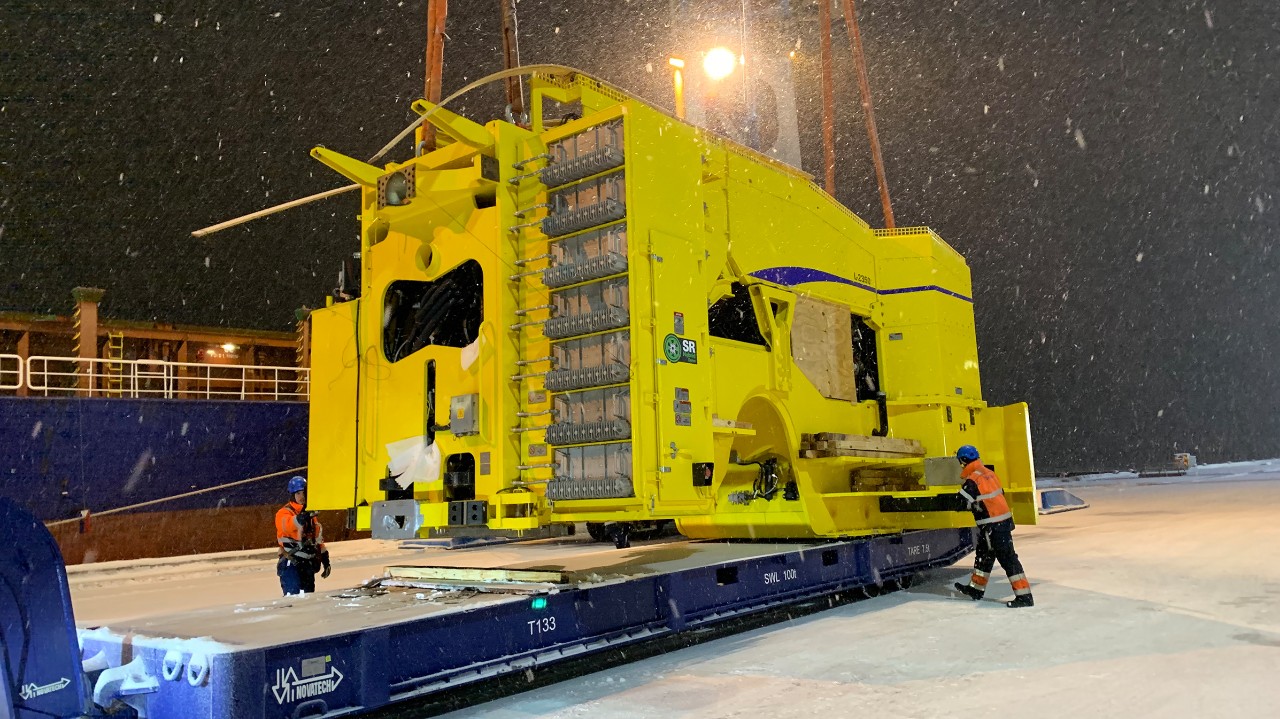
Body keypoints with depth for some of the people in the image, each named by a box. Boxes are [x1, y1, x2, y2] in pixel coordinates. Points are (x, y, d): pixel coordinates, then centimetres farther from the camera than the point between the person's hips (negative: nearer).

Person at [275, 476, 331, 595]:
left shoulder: (311, 514, 16)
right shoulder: (284, 513, -6)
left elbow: (318, 538, 21)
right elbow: (287, 525, -32)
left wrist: (325, 559, 18)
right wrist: (301, 518, -51)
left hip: (308, 565, 7)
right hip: (291, 564, -7)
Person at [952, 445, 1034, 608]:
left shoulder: (972, 480, -18)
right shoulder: (989, 472, 9)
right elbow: (1000, 493, 18)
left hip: (993, 525, -9)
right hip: (1003, 519, 9)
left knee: (1007, 558, -7)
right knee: (984, 554, 20)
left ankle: (1024, 596, -6)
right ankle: (976, 589, 33)